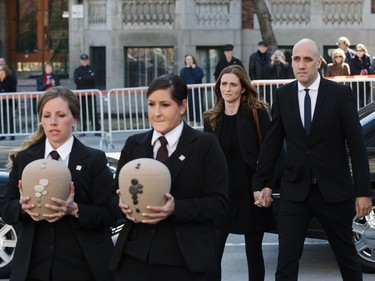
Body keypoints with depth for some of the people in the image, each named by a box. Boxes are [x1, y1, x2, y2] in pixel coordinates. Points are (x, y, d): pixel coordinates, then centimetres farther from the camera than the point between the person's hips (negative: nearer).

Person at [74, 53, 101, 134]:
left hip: (91, 94, -1)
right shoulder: (77, 70, 11)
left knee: (93, 112, -7)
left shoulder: (91, 69, 10)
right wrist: (88, 78, -10)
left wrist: (82, 78, -10)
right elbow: (76, 80, -6)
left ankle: (96, 129, -9)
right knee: (82, 112, 2)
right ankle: (83, 130, 8)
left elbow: (93, 78, -10)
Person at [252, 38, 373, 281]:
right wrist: (262, 183, 4)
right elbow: (272, 142, 7)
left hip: (334, 190, -1)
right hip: (295, 190, 2)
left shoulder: (340, 93, -6)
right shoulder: (283, 95, 2)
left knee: (347, 255, 14)